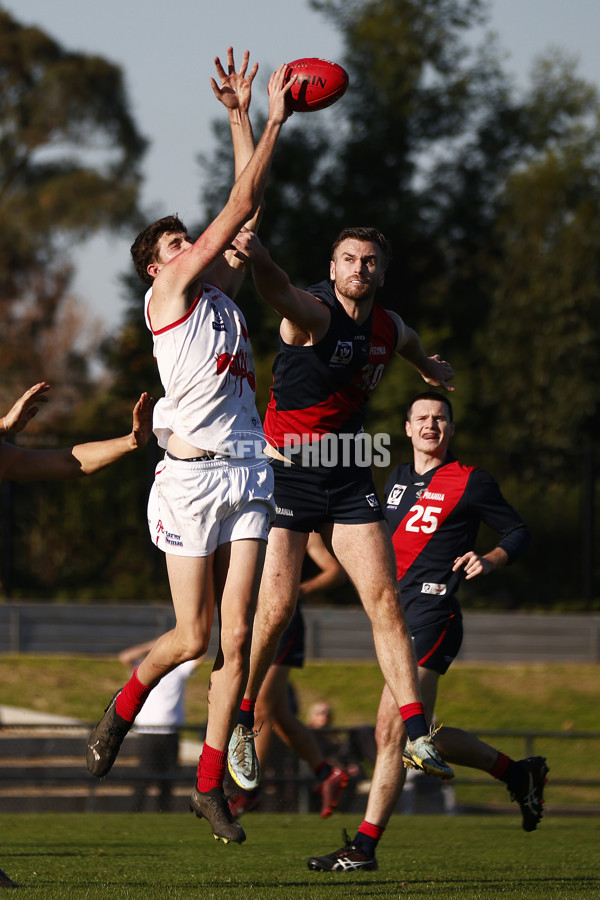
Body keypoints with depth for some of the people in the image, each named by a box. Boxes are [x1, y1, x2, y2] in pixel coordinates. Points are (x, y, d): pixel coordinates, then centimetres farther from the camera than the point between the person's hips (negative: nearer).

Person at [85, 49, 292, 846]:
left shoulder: (219, 293, 19)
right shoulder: (168, 294, 1)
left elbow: (247, 209, 17)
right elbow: (239, 208, -3)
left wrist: (242, 117, 14)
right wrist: (272, 119, -1)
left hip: (246, 473, 6)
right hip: (190, 477, -6)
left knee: (235, 637, -2)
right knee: (193, 636, -3)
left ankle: (210, 784, 1)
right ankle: (125, 705, 27)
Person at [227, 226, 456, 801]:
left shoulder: (389, 329, 6)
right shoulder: (314, 313, -15)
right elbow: (280, 294, -40)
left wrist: (432, 369, 54)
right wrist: (257, 258, -63)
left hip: (348, 480, 5)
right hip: (285, 473, -5)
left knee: (384, 598, -5)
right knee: (275, 609, -9)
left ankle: (415, 734, -3)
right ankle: (241, 726, 11)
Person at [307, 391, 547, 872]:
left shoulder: (471, 482, -1)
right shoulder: (398, 479, 19)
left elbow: (519, 533, 5)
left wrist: (488, 561, -12)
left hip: (433, 613, -8)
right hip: (399, 615, 8)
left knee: (394, 730, -14)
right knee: (413, 737, 8)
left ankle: (364, 846, -14)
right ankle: (518, 772, 25)